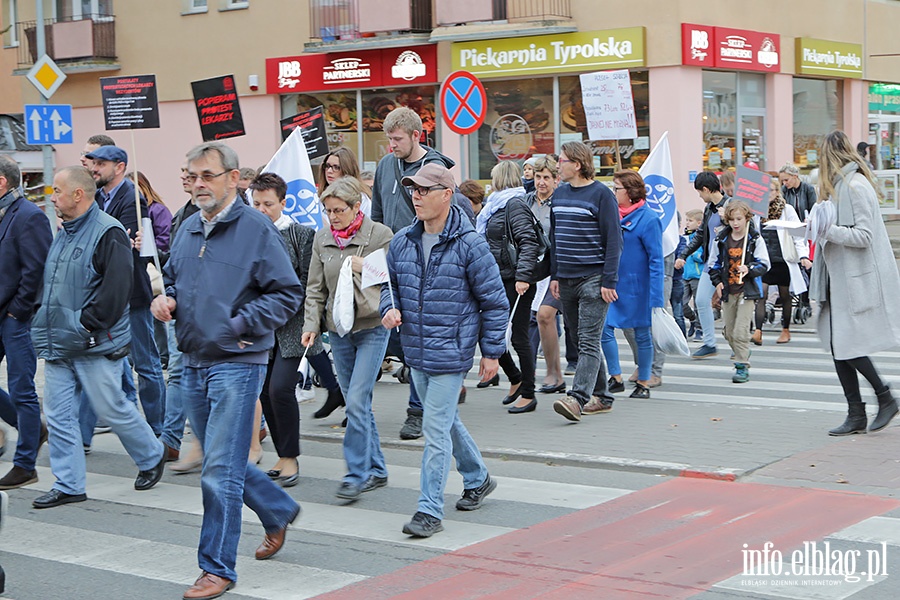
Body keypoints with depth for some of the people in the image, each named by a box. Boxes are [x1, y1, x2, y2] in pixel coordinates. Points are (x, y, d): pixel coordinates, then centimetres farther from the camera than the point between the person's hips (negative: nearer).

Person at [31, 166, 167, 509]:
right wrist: (44, 323, 13)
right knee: (58, 414, 6)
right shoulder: (63, 234, 14)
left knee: (111, 409, 0)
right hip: (58, 346, 8)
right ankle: (68, 485, 13)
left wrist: (87, 323, -19)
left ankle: (152, 457, 24)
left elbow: (116, 287, -22)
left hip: (95, 346, -8)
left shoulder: (107, 233, -14)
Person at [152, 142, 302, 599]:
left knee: (220, 471, -7)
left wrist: (240, 325, -16)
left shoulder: (256, 229, -9)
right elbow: (172, 279, 25)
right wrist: (165, 300, 2)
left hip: (237, 362, -7)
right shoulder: (187, 230, 11)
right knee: (222, 460, 17)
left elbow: (287, 294, -10)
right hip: (193, 363, 8)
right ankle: (279, 511, 40)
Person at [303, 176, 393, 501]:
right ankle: (376, 470, 21)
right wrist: (312, 324, 0)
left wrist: (366, 268, -16)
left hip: (372, 328, -5)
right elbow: (316, 288, 10)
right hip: (338, 329, 5)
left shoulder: (380, 235, -6)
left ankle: (356, 474, -5)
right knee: (357, 403, 10)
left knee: (356, 400, -13)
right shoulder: (322, 239, 6)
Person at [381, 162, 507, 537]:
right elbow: (391, 284, 19)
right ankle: (477, 479, 41)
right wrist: (390, 309, -4)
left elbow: (494, 301, -6)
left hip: (450, 353, -7)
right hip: (415, 351, 7)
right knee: (447, 421, 20)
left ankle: (430, 509, -2)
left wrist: (492, 351, -5)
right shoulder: (401, 242, 4)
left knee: (436, 429, -8)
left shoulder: (470, 245, -12)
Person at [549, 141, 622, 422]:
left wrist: (609, 281, -14)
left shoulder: (601, 194, -7)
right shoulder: (559, 194, 14)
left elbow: (613, 240, -9)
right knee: (579, 340, 11)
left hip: (593, 279, -8)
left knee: (588, 341, -12)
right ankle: (601, 397, 20)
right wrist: (554, 275, 12)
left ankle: (578, 398, -20)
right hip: (566, 280, 8)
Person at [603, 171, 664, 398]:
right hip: (613, 284, 6)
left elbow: (656, 259, -14)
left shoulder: (648, 218, -13)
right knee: (605, 329, 1)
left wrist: (656, 296, -17)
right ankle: (616, 378, 14)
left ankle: (643, 383, 17)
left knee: (642, 334, 6)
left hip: (637, 286, -6)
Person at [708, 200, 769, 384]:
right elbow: (713, 264, 13)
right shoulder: (721, 240, 5)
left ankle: (742, 366, -4)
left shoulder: (755, 239, -4)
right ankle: (743, 356, 32)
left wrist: (749, 269, -23)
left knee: (740, 331, -12)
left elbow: (763, 264, -5)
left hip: (747, 290, -4)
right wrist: (717, 282, 0)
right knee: (729, 332, 9)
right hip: (727, 291, 4)